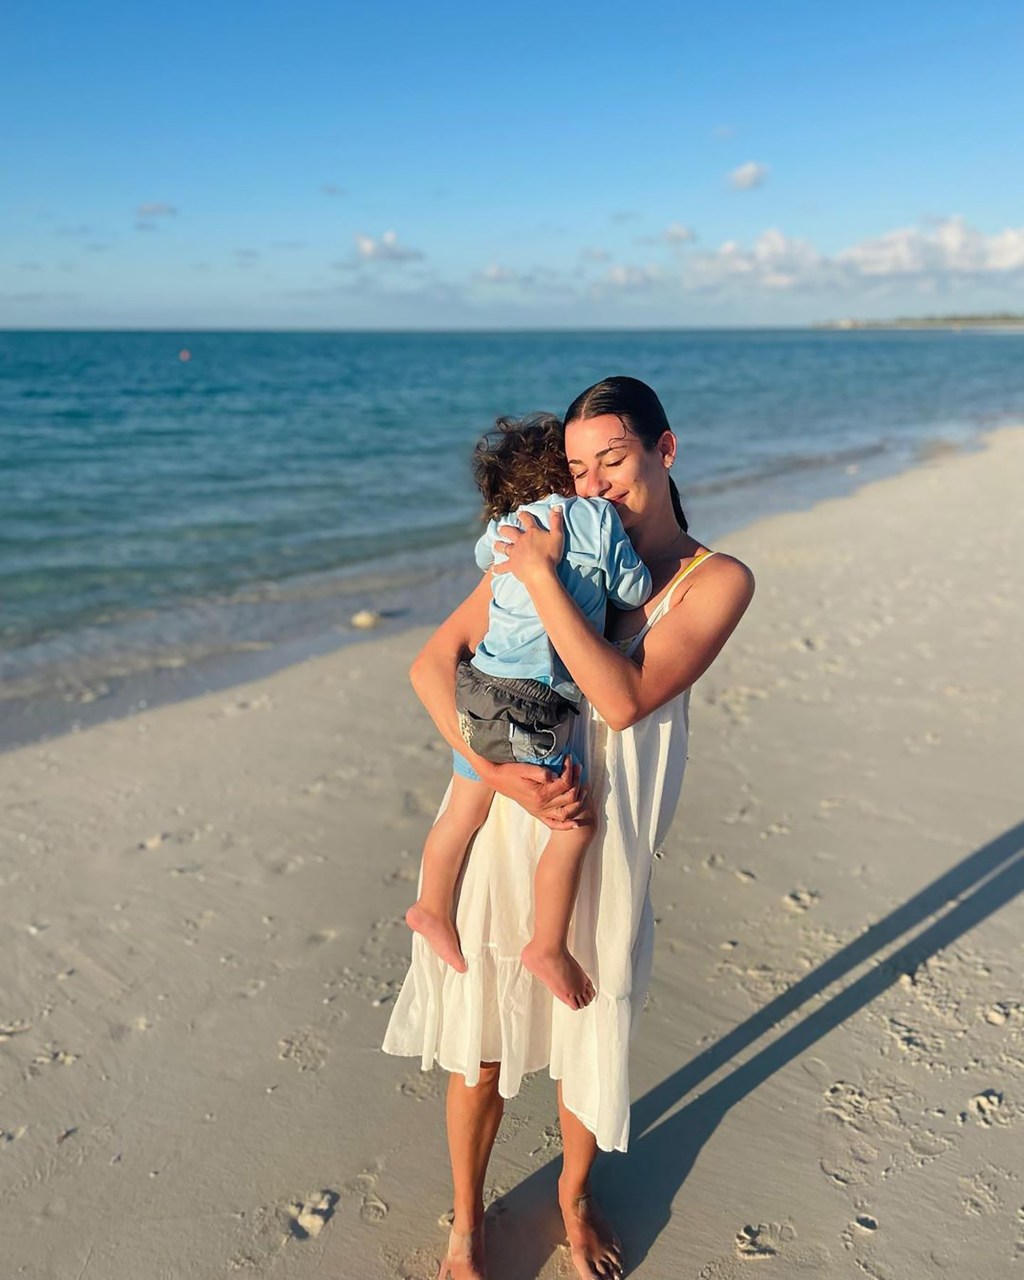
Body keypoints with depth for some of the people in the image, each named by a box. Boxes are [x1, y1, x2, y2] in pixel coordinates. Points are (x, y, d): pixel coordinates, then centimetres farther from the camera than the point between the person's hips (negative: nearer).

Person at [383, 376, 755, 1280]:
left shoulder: (718, 582, -8)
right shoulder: (549, 547, -2)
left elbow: (625, 700, -21)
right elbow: (434, 663, -4)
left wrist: (542, 580, -22)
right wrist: (495, 769, -17)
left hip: (603, 851, 0)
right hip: (503, 830, 1)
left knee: (592, 1039, 18)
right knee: (480, 1046, 14)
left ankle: (575, 1195, 49)